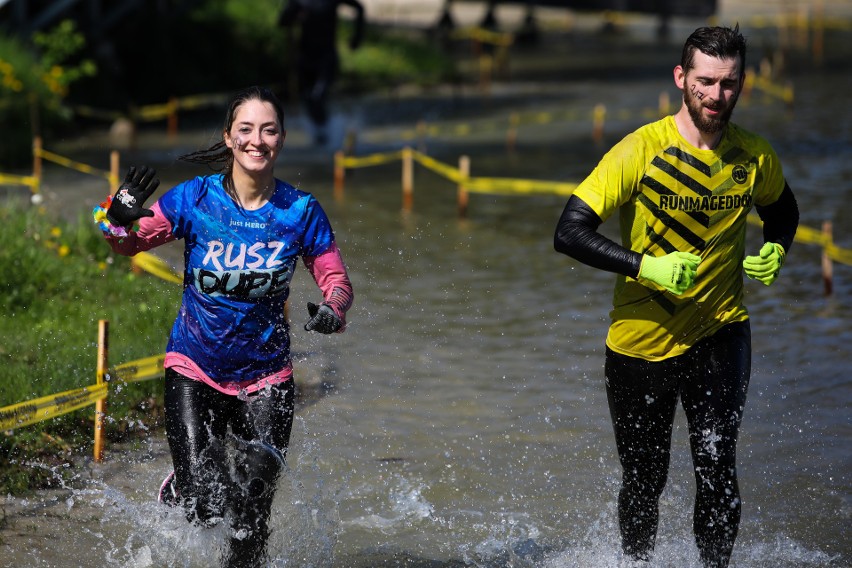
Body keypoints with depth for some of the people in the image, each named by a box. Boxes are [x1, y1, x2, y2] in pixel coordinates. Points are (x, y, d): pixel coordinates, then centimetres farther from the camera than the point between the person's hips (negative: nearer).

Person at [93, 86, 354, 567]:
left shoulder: (301, 210, -7)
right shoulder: (195, 199, -10)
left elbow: (337, 280, 0)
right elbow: (129, 245, -2)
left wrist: (332, 310, -22)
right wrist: (119, 219, -25)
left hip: (265, 373, 1)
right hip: (195, 368, -1)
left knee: (252, 508, -5)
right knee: (204, 509, -11)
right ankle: (184, 484, 28)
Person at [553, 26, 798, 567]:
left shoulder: (755, 157, -3)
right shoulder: (641, 150, -15)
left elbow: (783, 210, 20)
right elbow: (570, 232, -17)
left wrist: (775, 251, -2)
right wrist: (647, 266, -27)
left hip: (719, 333, 1)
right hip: (641, 340, -1)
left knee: (717, 468, -17)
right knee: (644, 482, 12)